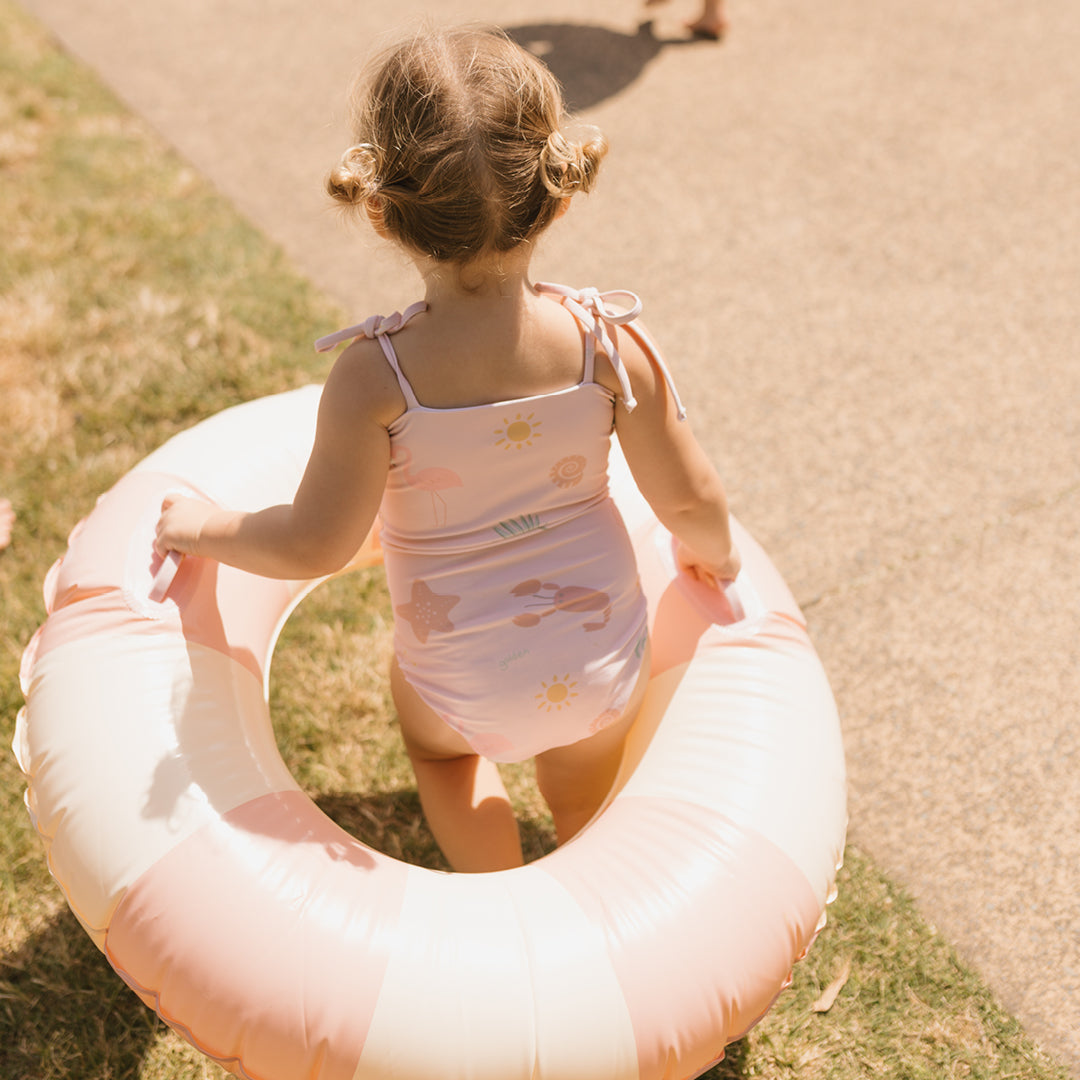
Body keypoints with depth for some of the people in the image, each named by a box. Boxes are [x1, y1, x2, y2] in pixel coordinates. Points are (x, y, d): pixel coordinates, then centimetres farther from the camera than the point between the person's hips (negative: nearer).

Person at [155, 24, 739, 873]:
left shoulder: (377, 375, -27)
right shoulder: (607, 341, -21)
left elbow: (316, 544, -20)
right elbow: (689, 498, -11)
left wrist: (206, 531, -1)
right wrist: (714, 553, 12)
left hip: (467, 690, -2)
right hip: (608, 661, 2)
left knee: (435, 740, 35)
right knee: (585, 794, 34)